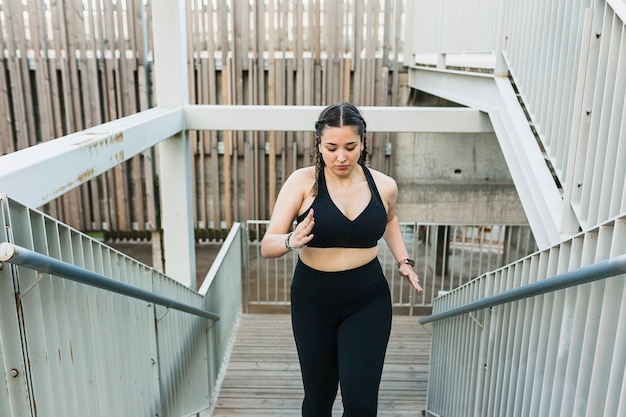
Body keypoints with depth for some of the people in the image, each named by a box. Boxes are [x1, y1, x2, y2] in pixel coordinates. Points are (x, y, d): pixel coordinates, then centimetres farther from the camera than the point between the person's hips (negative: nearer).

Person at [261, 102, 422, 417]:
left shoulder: (384, 186, -4)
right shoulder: (303, 182, -13)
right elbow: (267, 246, -16)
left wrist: (403, 261, 7)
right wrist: (292, 241, -37)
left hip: (368, 300, 1)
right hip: (313, 299, 0)